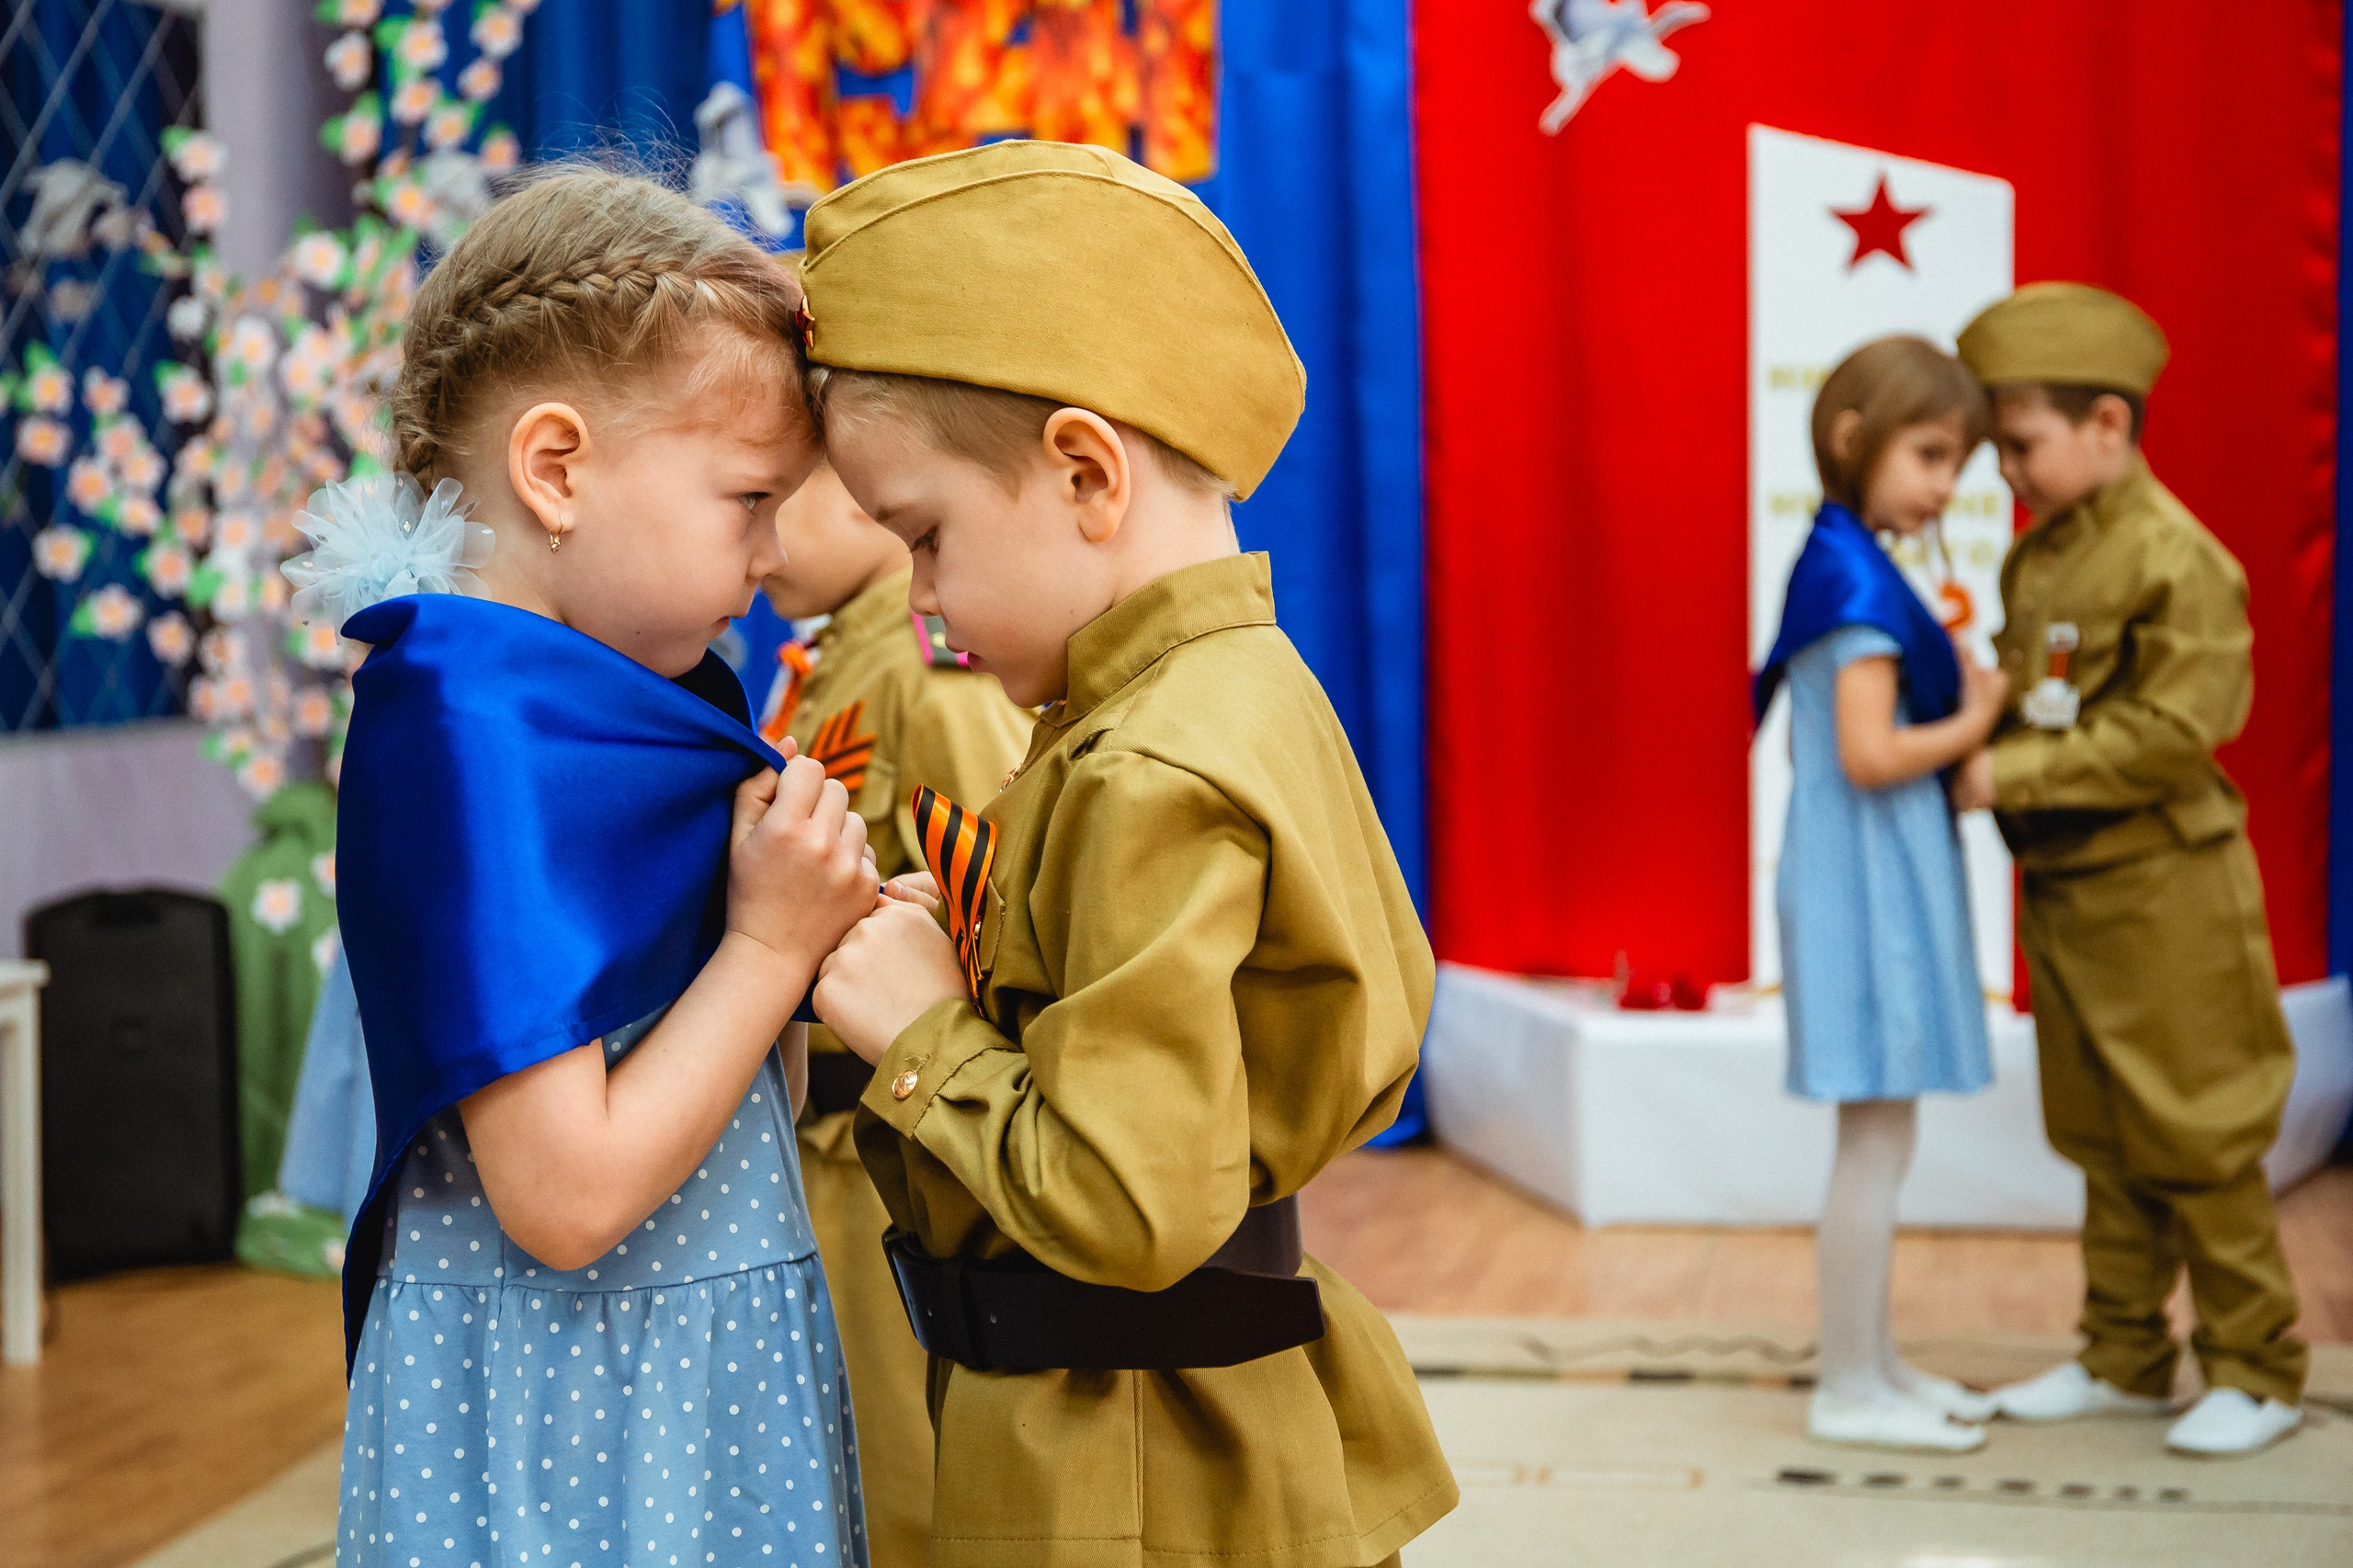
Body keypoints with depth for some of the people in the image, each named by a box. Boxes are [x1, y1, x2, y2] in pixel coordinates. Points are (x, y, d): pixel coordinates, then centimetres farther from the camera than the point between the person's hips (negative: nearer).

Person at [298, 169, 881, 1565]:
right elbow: (562, 1199, -24)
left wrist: (816, 907, -3)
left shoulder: (659, 694, 7)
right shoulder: (479, 733, -20)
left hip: (712, 1369, 9)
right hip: (567, 1401, -9)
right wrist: (777, 941, -17)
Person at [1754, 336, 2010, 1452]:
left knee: (1879, 1138, 16)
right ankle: (1849, 1390, 5)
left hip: (1876, 884, 10)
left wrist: (1957, 697, 10)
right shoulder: (1860, 580, -18)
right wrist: (1972, 726, -10)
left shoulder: (1843, 568, 12)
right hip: (1869, 886, -10)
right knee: (1878, 1140, -3)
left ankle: (1873, 1362, 25)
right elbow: (1870, 755, -25)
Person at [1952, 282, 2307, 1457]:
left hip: (2163, 895, -8)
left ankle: (2256, 1371, 12)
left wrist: (2015, 774, -21)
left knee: (2195, 1143, 0)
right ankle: (2124, 1359, 25)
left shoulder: (2177, 559, -16)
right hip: (2063, 891, 8)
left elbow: (2171, 732, -22)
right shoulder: (2035, 557, 9)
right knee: (2102, 1141, 15)